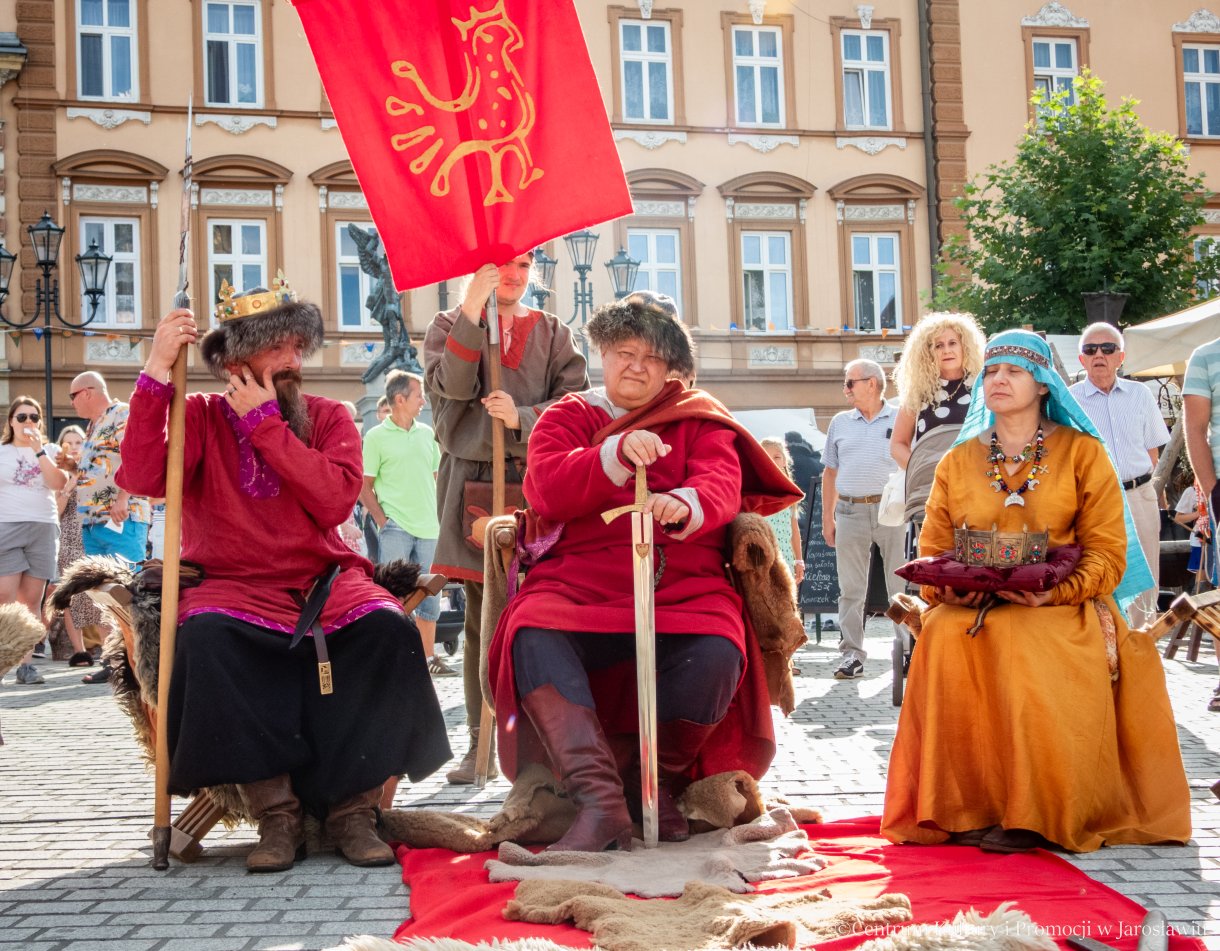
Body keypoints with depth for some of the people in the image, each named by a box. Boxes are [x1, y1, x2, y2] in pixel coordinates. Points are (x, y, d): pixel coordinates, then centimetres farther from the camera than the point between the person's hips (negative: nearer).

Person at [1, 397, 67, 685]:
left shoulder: (51, 451, 13)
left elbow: (59, 483, -4)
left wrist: (39, 451, -8)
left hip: (43, 529, 1)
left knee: (32, 599, -2)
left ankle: (26, 663, 0)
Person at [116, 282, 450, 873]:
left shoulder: (328, 418, 9)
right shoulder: (201, 418, 7)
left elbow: (335, 501, -10)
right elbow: (142, 479, -12)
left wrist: (265, 423, -9)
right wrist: (157, 375, -15)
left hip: (326, 581, 1)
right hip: (236, 587, -1)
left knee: (387, 627, -29)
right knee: (207, 635, -34)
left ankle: (353, 810, -19)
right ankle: (276, 814, -25)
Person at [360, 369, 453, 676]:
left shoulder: (427, 433, 12)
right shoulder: (376, 437, -2)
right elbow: (364, 486, -2)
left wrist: (438, 517, 11)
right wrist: (382, 520, -11)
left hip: (428, 528, 5)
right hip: (396, 528, -5)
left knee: (429, 596, 9)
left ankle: (428, 656, 19)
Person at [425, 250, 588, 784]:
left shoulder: (552, 333, 14)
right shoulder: (449, 326, 13)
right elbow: (452, 386, -7)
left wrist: (522, 418, -13)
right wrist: (472, 310, -13)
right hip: (472, 481, 0)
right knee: (481, 616, 2)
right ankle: (481, 744, 8)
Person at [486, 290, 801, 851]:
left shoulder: (698, 418, 20)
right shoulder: (566, 417, 19)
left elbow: (722, 480, -1)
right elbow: (546, 490, -1)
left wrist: (685, 504, -26)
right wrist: (618, 453, -18)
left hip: (682, 585, 0)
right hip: (578, 582, 0)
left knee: (717, 653, -32)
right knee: (531, 636, -33)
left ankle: (657, 781, -6)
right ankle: (599, 799, -37)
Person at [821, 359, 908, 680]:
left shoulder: (900, 420, 4)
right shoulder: (840, 423, 14)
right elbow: (830, 472, 17)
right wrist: (827, 517, 11)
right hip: (850, 512, 3)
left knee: (901, 585, 0)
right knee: (851, 588, 3)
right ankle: (852, 654, 7)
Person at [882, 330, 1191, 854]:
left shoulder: (1082, 453, 7)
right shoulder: (957, 463, 16)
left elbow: (1107, 554, -1)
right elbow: (932, 551, 12)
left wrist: (1054, 593, -19)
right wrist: (947, 590, -12)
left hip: (1060, 610, -2)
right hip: (970, 610, 3)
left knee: (1027, 655, -35)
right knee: (943, 641, -31)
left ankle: (1030, 815, -25)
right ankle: (962, 808, -24)